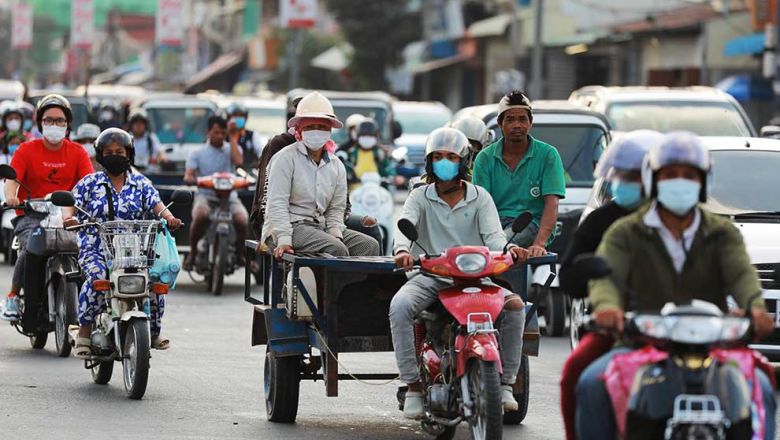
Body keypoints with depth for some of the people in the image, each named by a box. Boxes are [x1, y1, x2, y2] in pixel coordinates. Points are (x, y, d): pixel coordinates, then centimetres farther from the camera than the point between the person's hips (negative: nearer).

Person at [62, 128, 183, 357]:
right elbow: (71, 203, -2)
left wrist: (168, 217, -23)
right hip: (95, 250, -2)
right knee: (98, 276, -34)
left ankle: (154, 332, -1)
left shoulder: (141, 184, 13)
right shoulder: (89, 183, 9)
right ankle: (84, 333, -26)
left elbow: (156, 204, -1)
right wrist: (68, 217, -26)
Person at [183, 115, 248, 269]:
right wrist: (191, 179, -27)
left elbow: (238, 161, -9)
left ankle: (240, 254, 0)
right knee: (200, 216, -36)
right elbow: (188, 176, -2)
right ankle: (192, 253, -14)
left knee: (242, 220, -28)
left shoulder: (231, 149, 14)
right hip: (205, 195, -1)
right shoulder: (197, 154, 12)